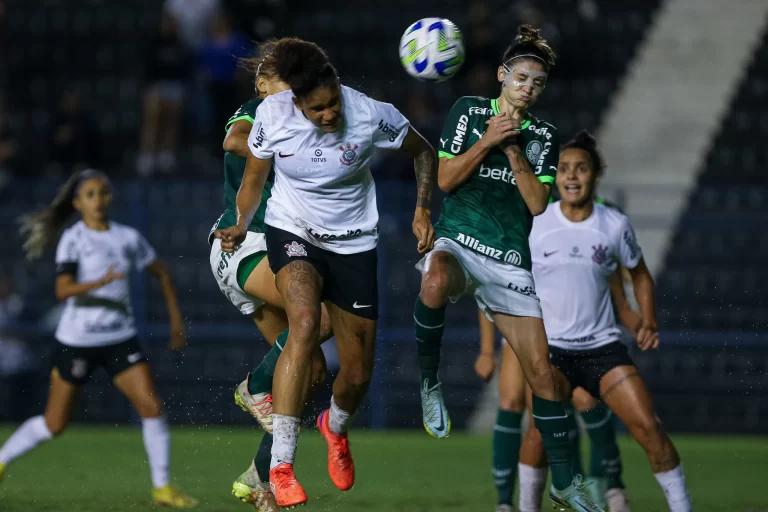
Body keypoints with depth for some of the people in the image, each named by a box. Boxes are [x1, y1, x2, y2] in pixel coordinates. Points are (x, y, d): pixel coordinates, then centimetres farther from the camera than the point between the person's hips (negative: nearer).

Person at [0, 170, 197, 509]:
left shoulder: (128, 237, 4)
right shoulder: (73, 239, -9)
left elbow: (161, 272, 20)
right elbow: (62, 290, -22)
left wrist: (175, 317, 16)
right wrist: (100, 282, -38)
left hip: (120, 339, 4)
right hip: (77, 341, -4)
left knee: (151, 407, -11)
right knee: (54, 424, 4)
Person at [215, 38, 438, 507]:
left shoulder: (372, 115, -19)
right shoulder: (273, 115, -16)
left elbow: (423, 152, 2)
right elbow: (254, 178, 1)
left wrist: (423, 210, -6)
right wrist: (241, 225, -15)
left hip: (354, 243, 1)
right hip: (293, 234, -1)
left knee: (358, 374, 3)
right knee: (305, 323, -33)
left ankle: (336, 427, 44)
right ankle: (281, 465, -33)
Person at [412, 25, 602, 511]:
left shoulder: (545, 136, 10)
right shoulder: (469, 110, 4)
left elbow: (538, 203, 1)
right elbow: (444, 180, -2)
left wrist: (514, 151, -8)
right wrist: (487, 142, -13)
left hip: (511, 261, 3)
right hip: (458, 241, -3)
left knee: (541, 371, -1)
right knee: (436, 281, -42)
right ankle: (429, 380, -18)